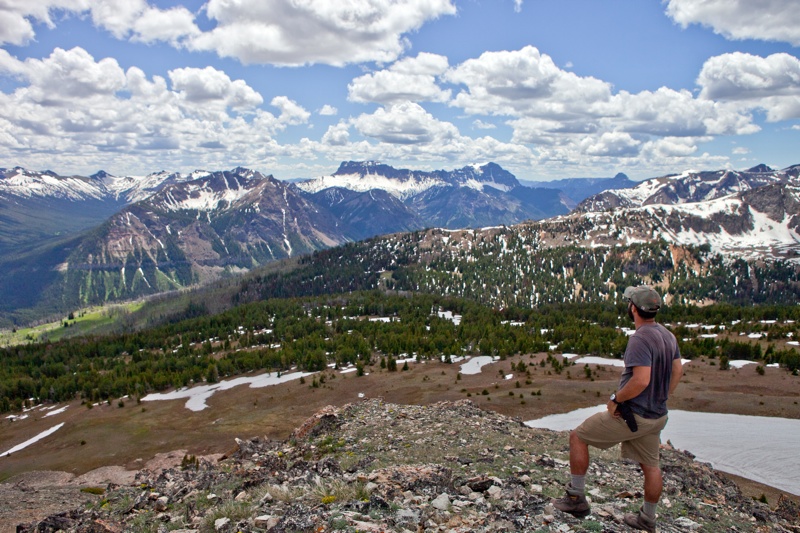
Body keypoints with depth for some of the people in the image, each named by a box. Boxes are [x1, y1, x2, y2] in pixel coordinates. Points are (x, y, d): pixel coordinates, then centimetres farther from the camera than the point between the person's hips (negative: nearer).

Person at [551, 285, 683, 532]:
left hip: (631, 415, -9)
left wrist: (616, 399, -19)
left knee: (578, 437, 4)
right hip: (657, 416, 9)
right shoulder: (667, 335, 5)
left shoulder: (640, 339, -24)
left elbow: (641, 380, -32)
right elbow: (677, 370, 15)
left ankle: (576, 498, 10)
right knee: (650, 466, 20)